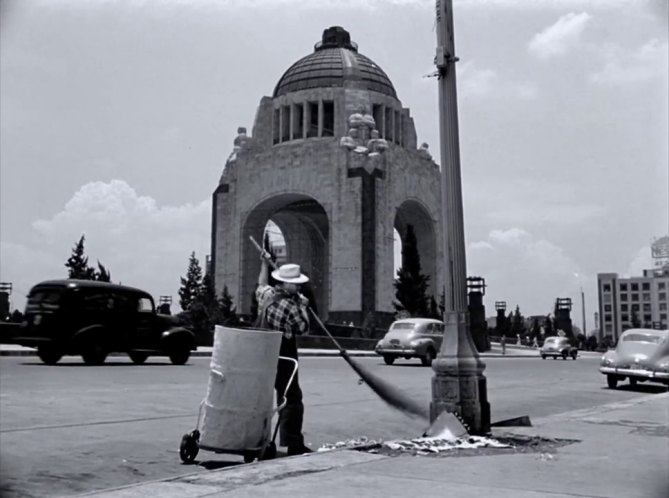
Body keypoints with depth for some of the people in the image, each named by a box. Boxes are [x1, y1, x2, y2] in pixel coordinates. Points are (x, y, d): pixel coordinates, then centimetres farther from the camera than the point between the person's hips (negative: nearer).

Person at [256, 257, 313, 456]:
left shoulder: (266, 294, 3)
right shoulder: (291, 306, -18)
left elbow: (261, 283, 28)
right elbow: (303, 328, -7)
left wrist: (265, 262, 38)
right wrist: (303, 307, 3)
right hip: (283, 358, -8)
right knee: (292, 399, -2)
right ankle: (294, 444, -2)